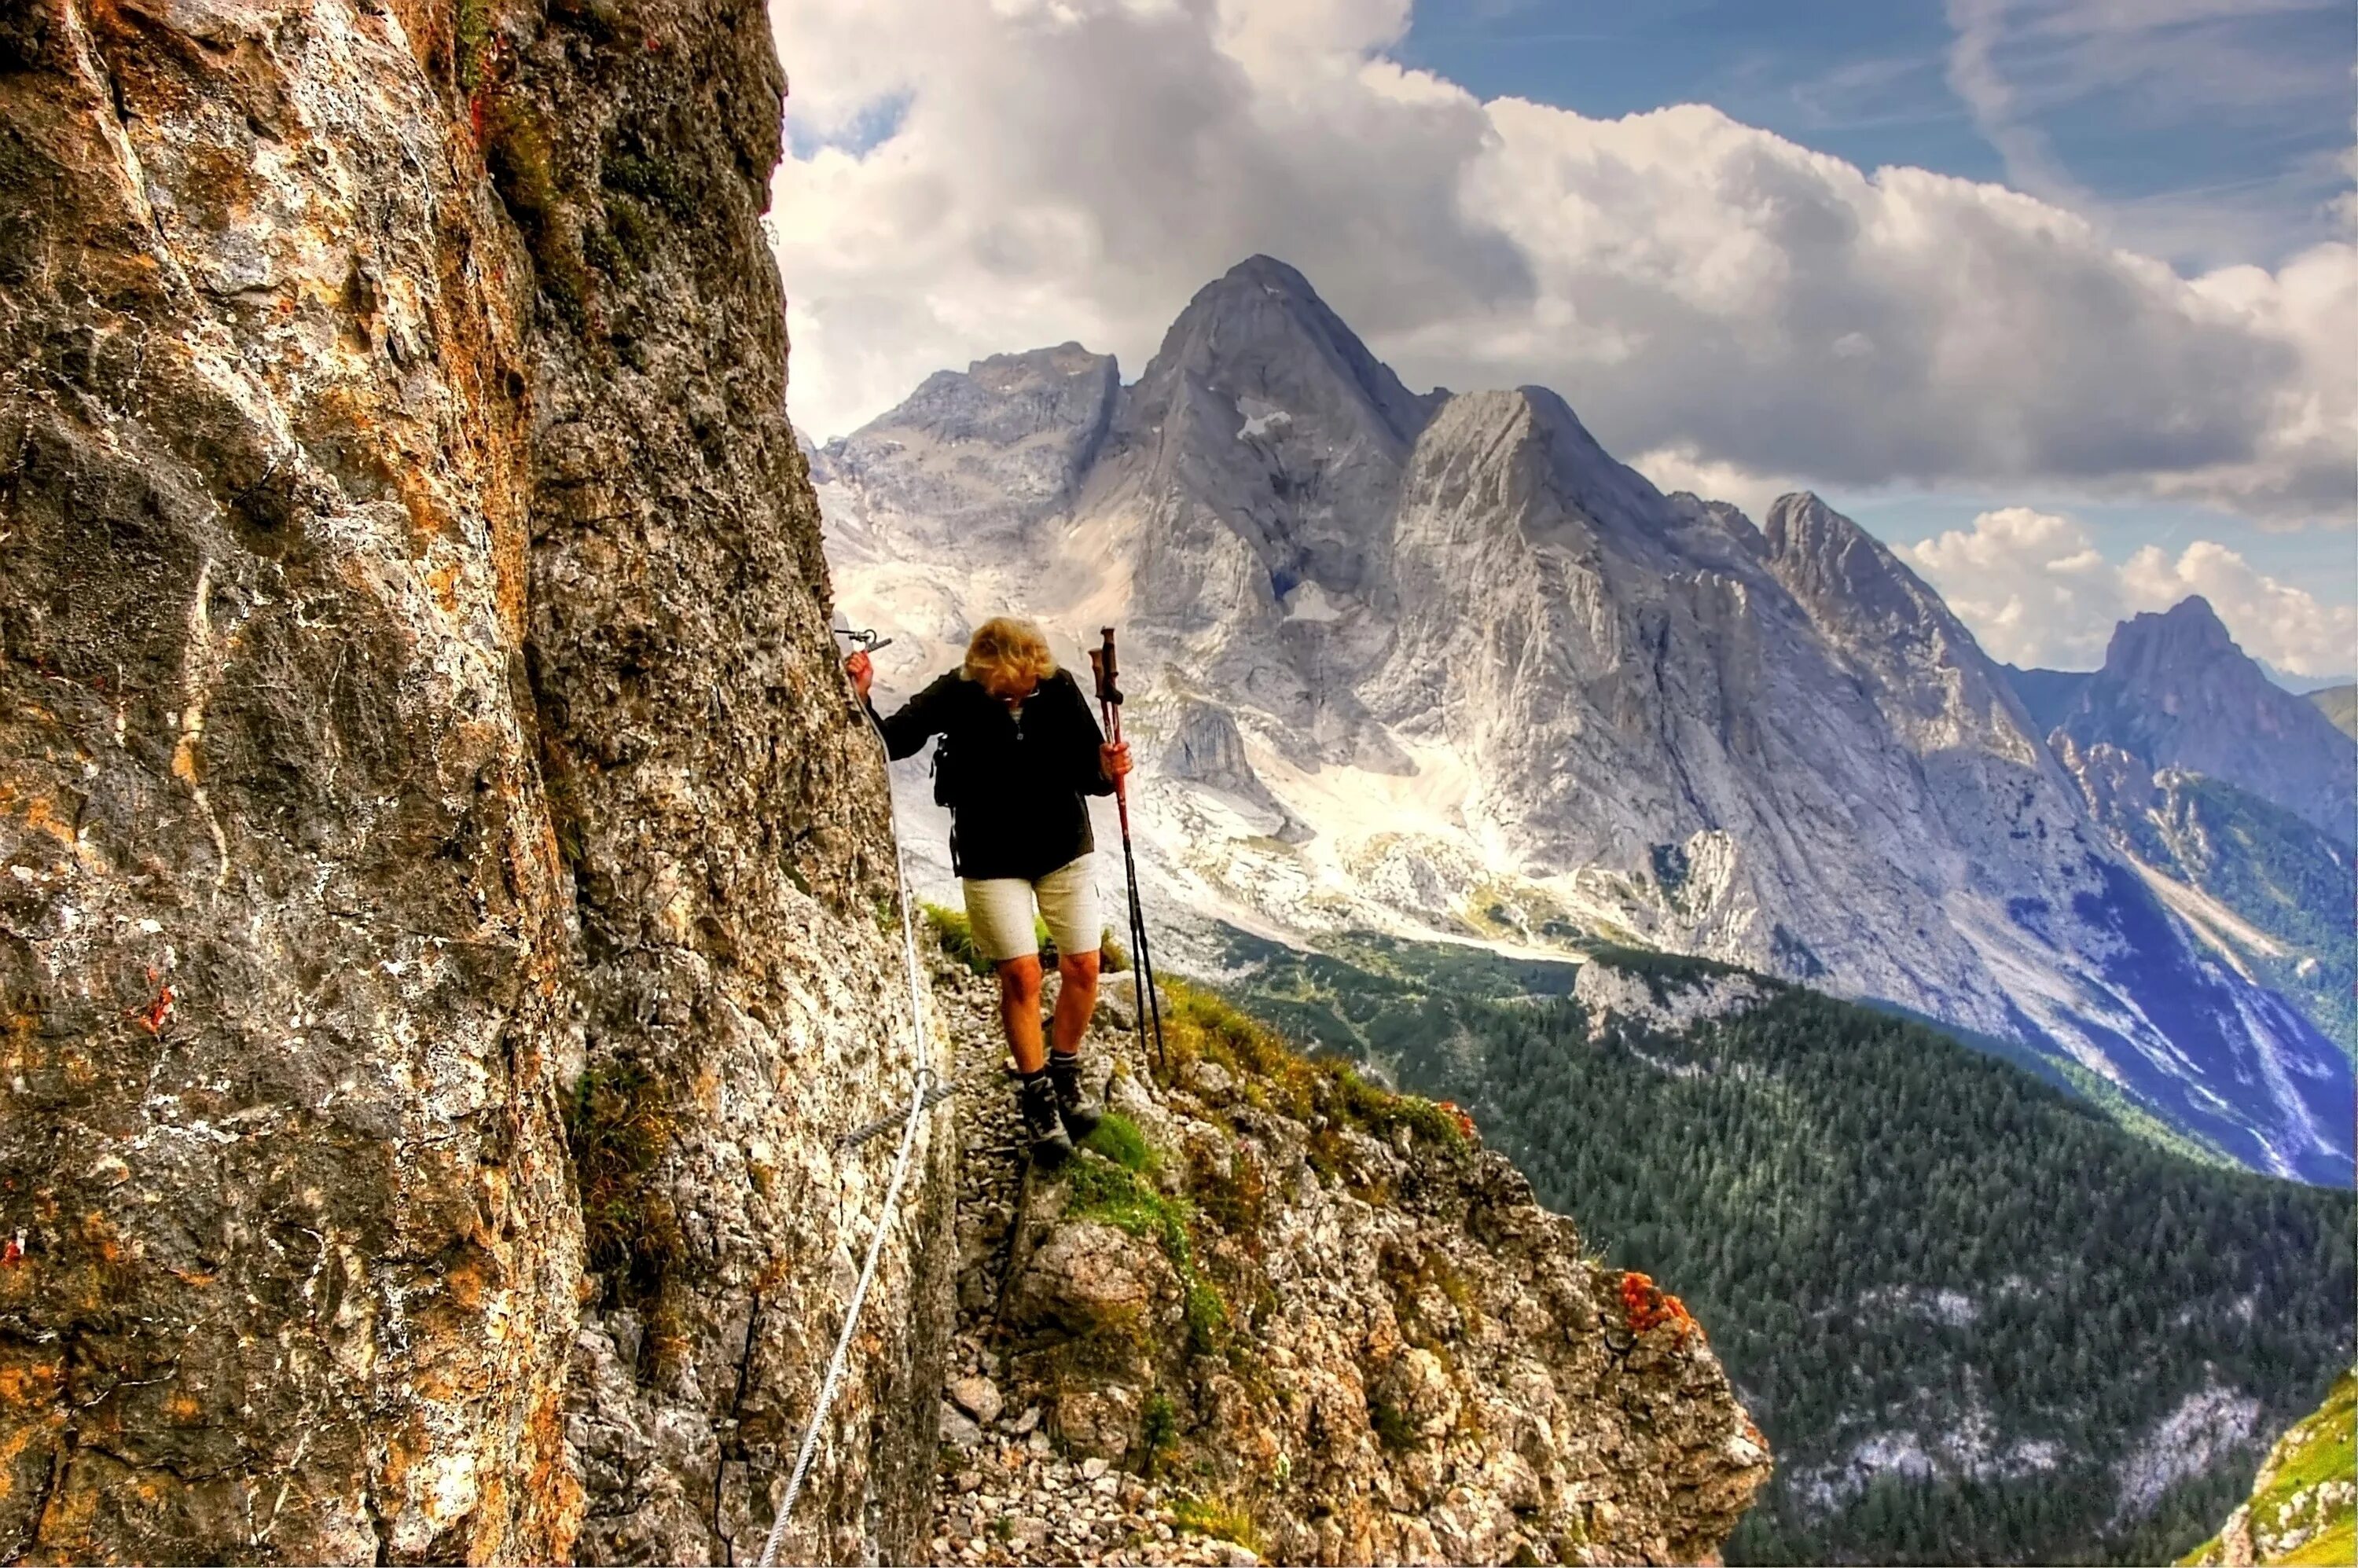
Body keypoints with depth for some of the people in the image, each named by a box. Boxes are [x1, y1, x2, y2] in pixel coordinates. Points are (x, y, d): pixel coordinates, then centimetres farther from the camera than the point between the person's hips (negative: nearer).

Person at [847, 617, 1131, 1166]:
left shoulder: (1059, 690, -13)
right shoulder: (956, 695, -17)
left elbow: (1086, 771, -7)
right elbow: (889, 744, -18)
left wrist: (1106, 771, -28)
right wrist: (860, 698, -34)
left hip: (1064, 848, 2)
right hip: (992, 859, -2)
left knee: (1082, 966, 3)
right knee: (1021, 972, -7)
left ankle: (1065, 1077, 26)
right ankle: (1038, 1099, 11)